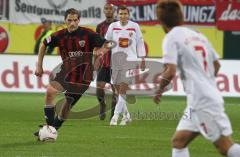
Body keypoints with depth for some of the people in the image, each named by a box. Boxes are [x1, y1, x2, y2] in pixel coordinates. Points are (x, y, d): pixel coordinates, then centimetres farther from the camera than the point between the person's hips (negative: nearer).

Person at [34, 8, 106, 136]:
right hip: (66, 73, 2)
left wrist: (101, 50, -29)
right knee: (50, 91, -24)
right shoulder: (60, 35, -6)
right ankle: (49, 127, -20)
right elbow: (44, 45, 11)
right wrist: (39, 66, 9)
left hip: (83, 77, -2)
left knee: (67, 106, 7)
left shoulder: (87, 34, -13)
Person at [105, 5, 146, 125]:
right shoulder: (113, 26, 3)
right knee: (118, 90, 6)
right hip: (115, 60, 3)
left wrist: (142, 59, 9)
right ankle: (126, 116, 21)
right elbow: (106, 41, 12)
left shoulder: (134, 26, 1)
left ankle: (115, 116, -14)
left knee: (123, 89, -13)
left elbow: (140, 42, 9)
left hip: (130, 60, -3)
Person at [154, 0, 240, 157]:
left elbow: (171, 72, -16)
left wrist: (159, 90, 0)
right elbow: (217, 64, 22)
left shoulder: (171, 38, -7)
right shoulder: (198, 35, 15)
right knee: (178, 141, 11)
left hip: (201, 101, -8)